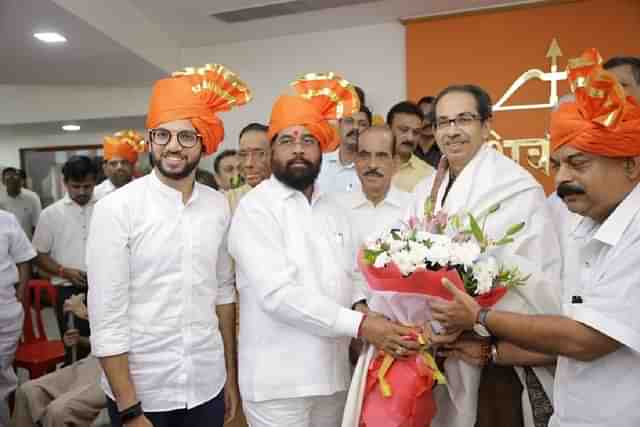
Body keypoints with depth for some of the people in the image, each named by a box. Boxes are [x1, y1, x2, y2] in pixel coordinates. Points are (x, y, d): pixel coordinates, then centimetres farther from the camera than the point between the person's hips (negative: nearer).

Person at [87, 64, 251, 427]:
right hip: (140, 390, -3)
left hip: (208, 386, 4)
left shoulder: (218, 206, -2)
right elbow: (106, 318, -13)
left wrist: (231, 375, 8)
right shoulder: (116, 209, -13)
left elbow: (224, 293, 6)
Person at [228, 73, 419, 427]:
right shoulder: (256, 208, -11)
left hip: (333, 373, 6)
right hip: (278, 380, -5)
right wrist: (359, 325, -23)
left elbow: (348, 280, 9)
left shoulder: (334, 211, 10)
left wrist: (366, 308, -12)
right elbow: (277, 293, -21)